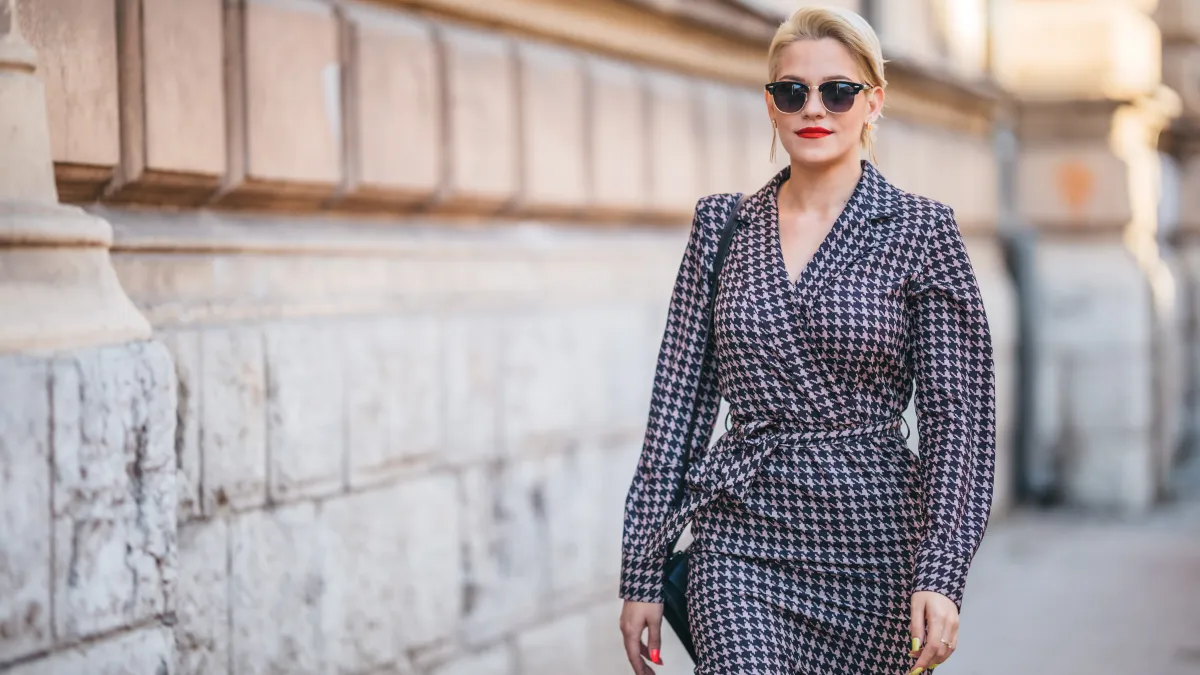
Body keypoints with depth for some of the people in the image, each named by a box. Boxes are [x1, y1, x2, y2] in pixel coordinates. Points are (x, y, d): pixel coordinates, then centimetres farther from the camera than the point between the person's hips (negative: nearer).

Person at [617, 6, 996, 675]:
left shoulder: (920, 230, -1)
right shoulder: (722, 227, 7)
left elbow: (958, 417, -4)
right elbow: (680, 401, 8)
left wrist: (941, 576, -15)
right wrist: (643, 574, 6)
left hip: (871, 547, -1)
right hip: (742, 546, 1)